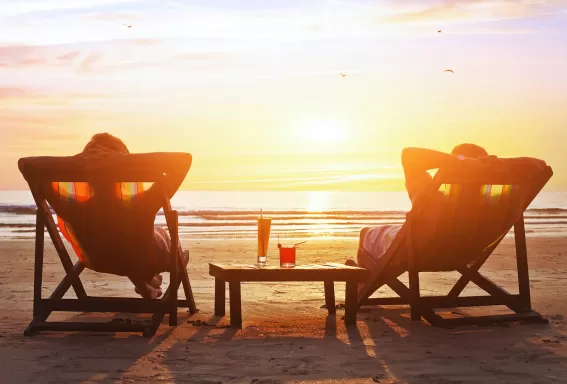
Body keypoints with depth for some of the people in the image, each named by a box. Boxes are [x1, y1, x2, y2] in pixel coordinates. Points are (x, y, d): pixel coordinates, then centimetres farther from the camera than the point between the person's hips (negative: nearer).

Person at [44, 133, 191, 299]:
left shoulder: (75, 212, -38)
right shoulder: (139, 210, -45)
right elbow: (183, 160, -45)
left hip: (104, 262, 3)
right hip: (150, 264, -2)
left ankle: (144, 285, 58)